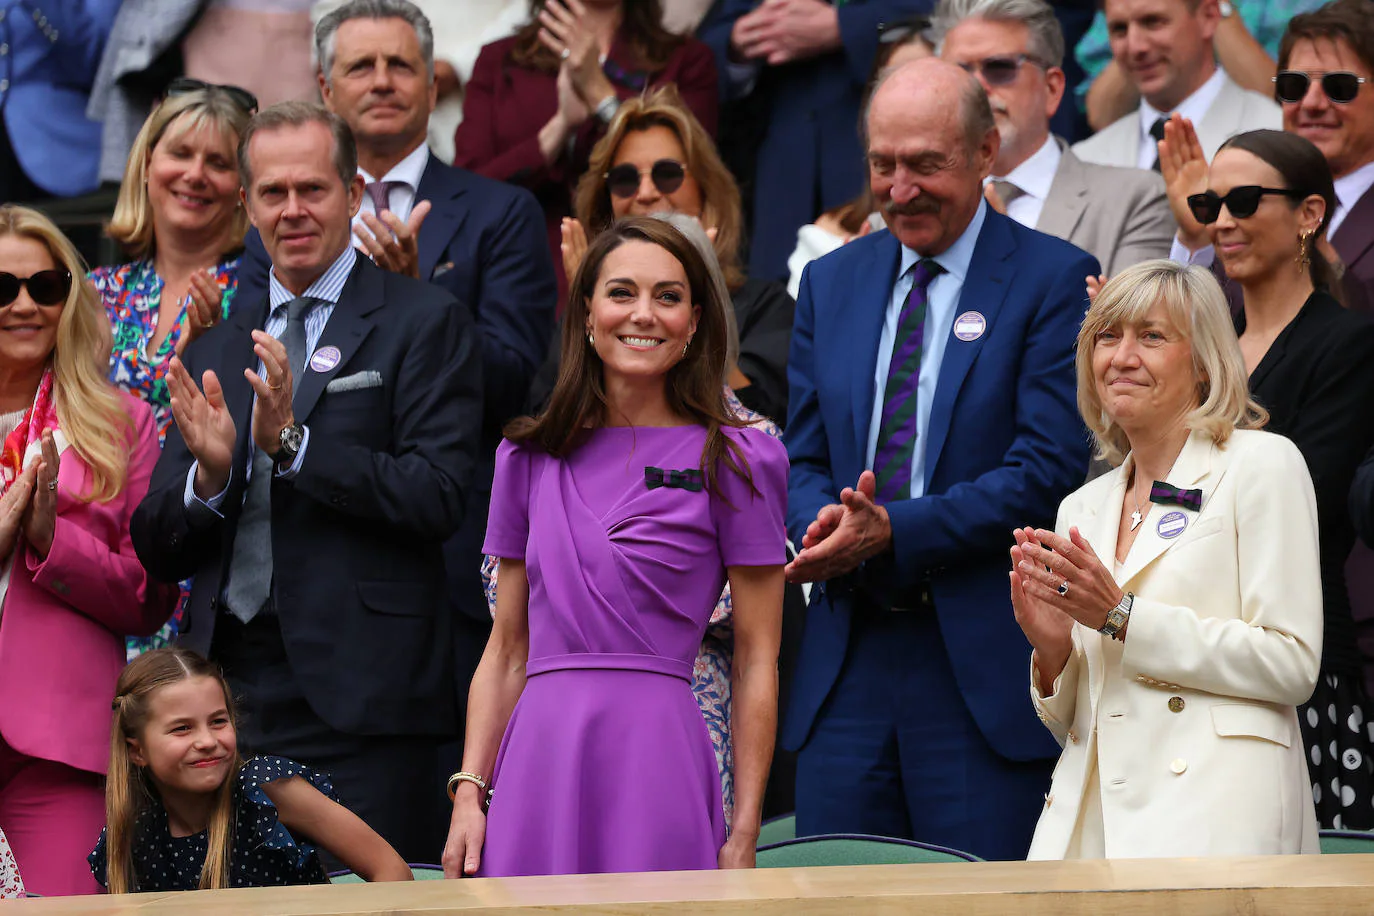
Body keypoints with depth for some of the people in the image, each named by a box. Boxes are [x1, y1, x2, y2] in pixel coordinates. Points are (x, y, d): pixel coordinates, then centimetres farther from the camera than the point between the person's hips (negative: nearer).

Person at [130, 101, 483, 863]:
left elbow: (438, 498, -9)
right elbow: (158, 551, 15)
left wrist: (294, 443, -17)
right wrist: (209, 474, -7)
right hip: (227, 696, 5)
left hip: (358, 701, -5)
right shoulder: (213, 349, 18)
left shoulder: (424, 323, 2)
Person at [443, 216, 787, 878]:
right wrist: (469, 793, 4)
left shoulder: (736, 462, 1)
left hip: (656, 759, -3)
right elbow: (507, 651, 14)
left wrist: (743, 838, -6)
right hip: (539, 760, 3)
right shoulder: (529, 457, 12)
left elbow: (756, 662, -1)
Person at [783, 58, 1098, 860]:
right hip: (848, 662, 5)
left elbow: (1049, 469, -11)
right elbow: (802, 459, 14)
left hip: (984, 666, -5)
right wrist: (827, 525, -10)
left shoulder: (1054, 280, -3)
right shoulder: (831, 282, 15)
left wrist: (894, 532, -19)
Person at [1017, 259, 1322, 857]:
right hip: (1087, 816, 5)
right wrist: (1053, 654, 1)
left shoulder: (1262, 465, 4)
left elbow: (1291, 666, -5)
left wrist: (1123, 617, -8)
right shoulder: (1082, 508, 22)